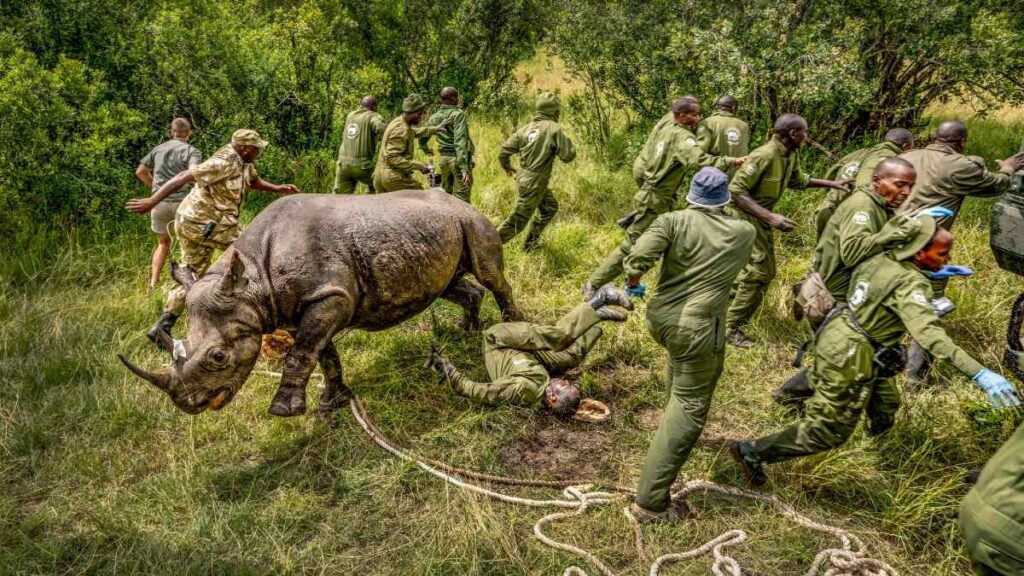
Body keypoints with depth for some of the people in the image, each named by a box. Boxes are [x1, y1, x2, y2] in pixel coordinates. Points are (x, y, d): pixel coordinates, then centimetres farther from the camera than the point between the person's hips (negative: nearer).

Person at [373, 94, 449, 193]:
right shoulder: (400, 129, -18)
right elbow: (393, 158, -25)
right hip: (394, 177, -10)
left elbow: (414, 132, 35)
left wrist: (434, 129, 31)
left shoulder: (398, 121, 12)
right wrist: (417, 166, -23)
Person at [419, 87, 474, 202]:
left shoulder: (435, 117, 8)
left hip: (444, 159, 7)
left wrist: (427, 150, 39)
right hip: (458, 159, -7)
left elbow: (422, 138, 16)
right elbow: (460, 140, -21)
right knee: (461, 201, -5)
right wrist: (464, 168, -26)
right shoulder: (458, 114, -10)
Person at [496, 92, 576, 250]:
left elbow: (504, 150, 4)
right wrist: (567, 142, 4)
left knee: (550, 206, 26)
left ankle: (531, 243, 32)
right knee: (518, 220, 1)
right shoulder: (554, 128, -14)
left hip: (523, 177, 8)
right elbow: (568, 156, -15)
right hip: (534, 182, -8)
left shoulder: (526, 128, 4)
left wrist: (507, 167, 22)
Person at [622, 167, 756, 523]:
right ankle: (650, 502, -2)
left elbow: (638, 257, -16)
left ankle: (674, 411, 57)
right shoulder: (744, 232, 3)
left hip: (659, 317, 4)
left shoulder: (674, 221, -1)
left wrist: (632, 284, 4)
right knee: (689, 411, 0)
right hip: (697, 330, -4)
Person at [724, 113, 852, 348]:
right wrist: (770, 216, -35)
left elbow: (798, 179, 21)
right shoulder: (765, 155, -27)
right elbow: (736, 190, -29)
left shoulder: (792, 154, 1)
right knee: (758, 271, -11)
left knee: (766, 270, 15)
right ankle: (731, 328, -2)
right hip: (745, 215, -9)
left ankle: (727, 306, 29)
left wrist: (832, 184, 14)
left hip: (762, 217, 9)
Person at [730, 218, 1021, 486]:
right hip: (850, 358, -9)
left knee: (885, 403, 26)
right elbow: (929, 334, -36)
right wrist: (980, 373, -41)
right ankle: (753, 451, 7)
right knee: (827, 431, 5)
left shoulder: (883, 258, 0)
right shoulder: (911, 284, -24)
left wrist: (932, 273, 22)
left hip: (837, 337, 9)